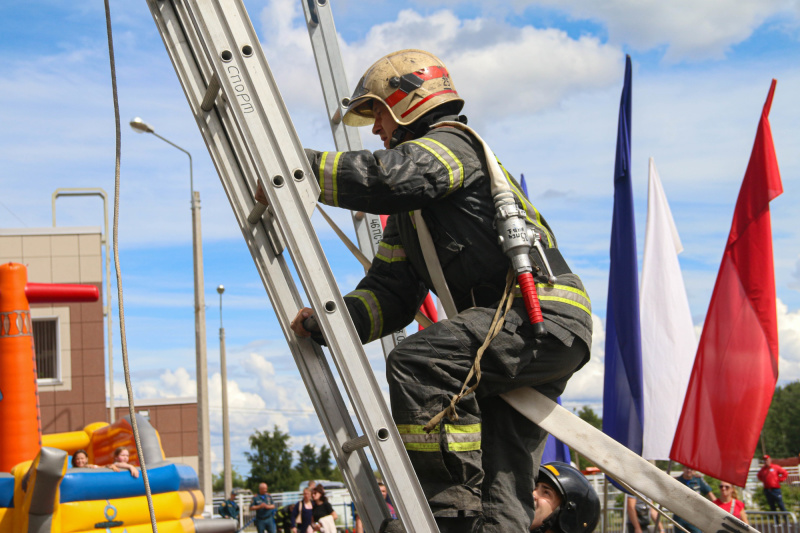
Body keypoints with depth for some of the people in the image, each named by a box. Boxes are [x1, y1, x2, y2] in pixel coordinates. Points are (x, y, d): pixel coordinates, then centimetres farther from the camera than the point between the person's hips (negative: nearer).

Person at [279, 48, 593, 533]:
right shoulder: (409, 209, 27)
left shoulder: (451, 144, -1)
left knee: (416, 365, -26)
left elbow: (385, 178, -22)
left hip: (544, 316, -10)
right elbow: (390, 293, 19)